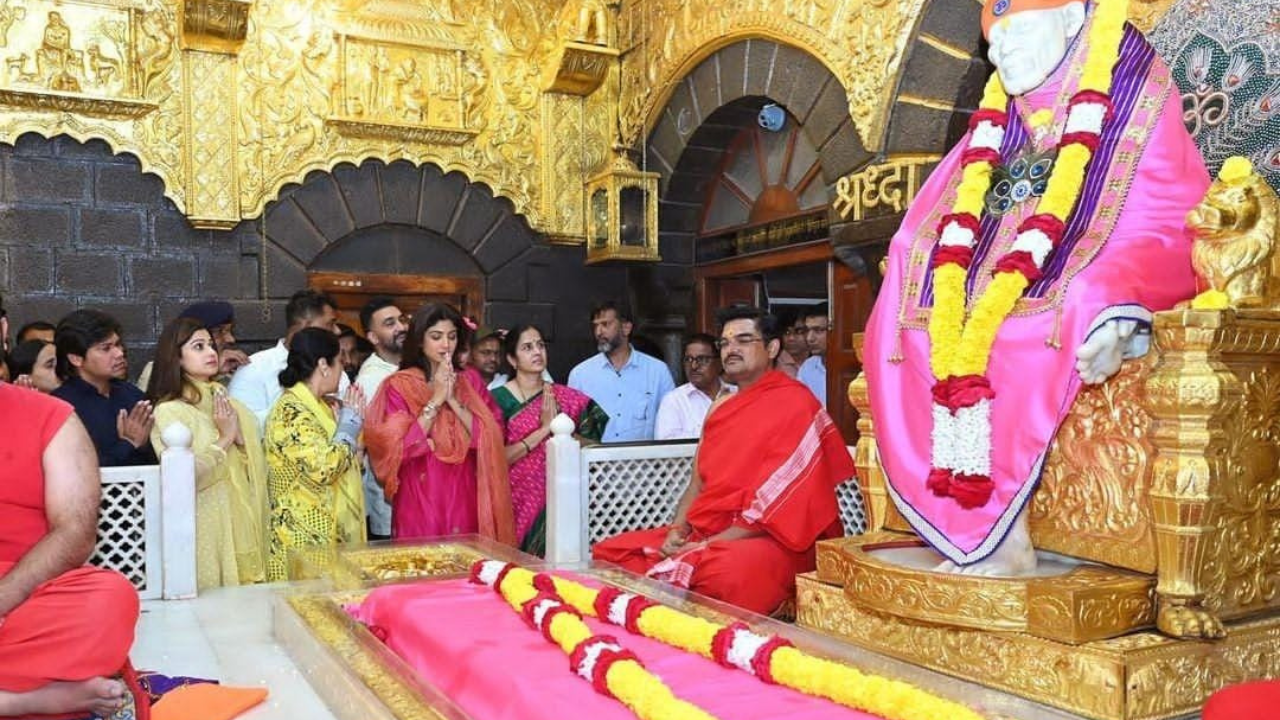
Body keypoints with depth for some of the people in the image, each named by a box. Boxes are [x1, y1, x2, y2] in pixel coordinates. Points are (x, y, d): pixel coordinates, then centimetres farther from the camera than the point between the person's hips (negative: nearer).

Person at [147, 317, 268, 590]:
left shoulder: (227, 403, 13)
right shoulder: (168, 411, -6)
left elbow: (258, 470, 10)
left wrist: (240, 438, -6)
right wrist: (225, 439, -9)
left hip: (243, 528, 6)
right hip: (208, 534, -5)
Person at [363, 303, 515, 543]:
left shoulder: (470, 381, 8)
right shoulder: (398, 385, -1)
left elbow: (493, 436, -2)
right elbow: (401, 448, -10)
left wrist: (454, 401, -10)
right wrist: (435, 400, -12)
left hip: (464, 498, 3)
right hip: (420, 498, -2)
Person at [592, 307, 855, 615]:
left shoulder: (794, 404, -8)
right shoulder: (722, 406, 17)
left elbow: (776, 504, -16)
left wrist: (708, 544, -17)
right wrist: (677, 530, -5)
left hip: (770, 539, -8)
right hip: (702, 532, 8)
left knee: (726, 571, -41)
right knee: (609, 552, -2)